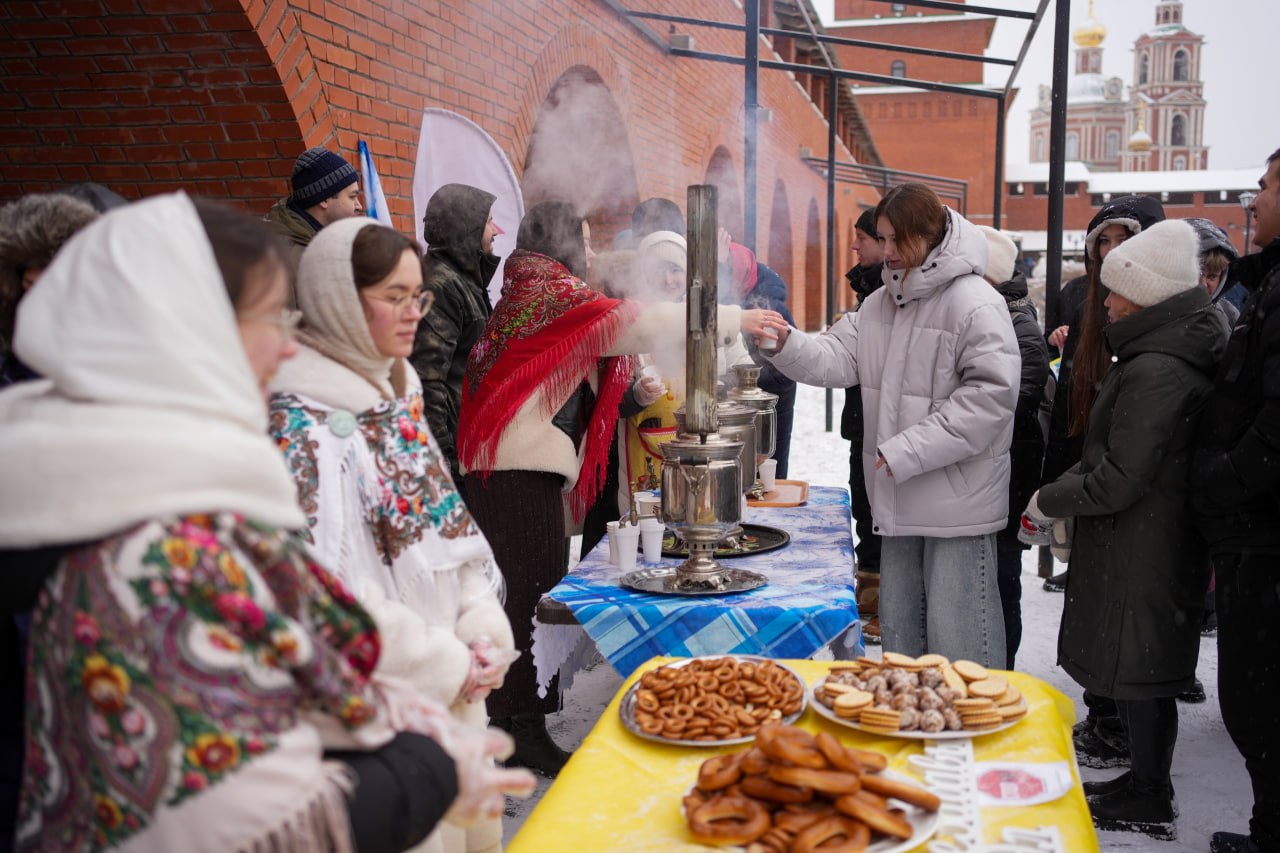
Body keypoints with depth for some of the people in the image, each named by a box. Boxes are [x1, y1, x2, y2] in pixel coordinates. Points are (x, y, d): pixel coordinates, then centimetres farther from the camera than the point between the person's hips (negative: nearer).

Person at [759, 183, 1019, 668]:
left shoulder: (974, 302, -14)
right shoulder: (881, 301, 12)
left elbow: (990, 395, -20)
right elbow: (836, 359, 5)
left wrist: (906, 452, -21)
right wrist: (786, 344, -16)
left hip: (958, 503, -8)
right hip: (899, 498, 8)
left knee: (958, 644, -1)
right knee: (899, 630, 21)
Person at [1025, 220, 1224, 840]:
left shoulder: (1153, 372, -22)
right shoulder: (1184, 357, 10)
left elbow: (1119, 481, -22)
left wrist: (1047, 501, -9)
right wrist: (1064, 487, 10)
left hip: (1139, 550, -10)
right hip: (1169, 540, 10)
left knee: (1136, 674, 3)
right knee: (1142, 673, 18)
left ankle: (1148, 805, 17)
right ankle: (1145, 784, 32)